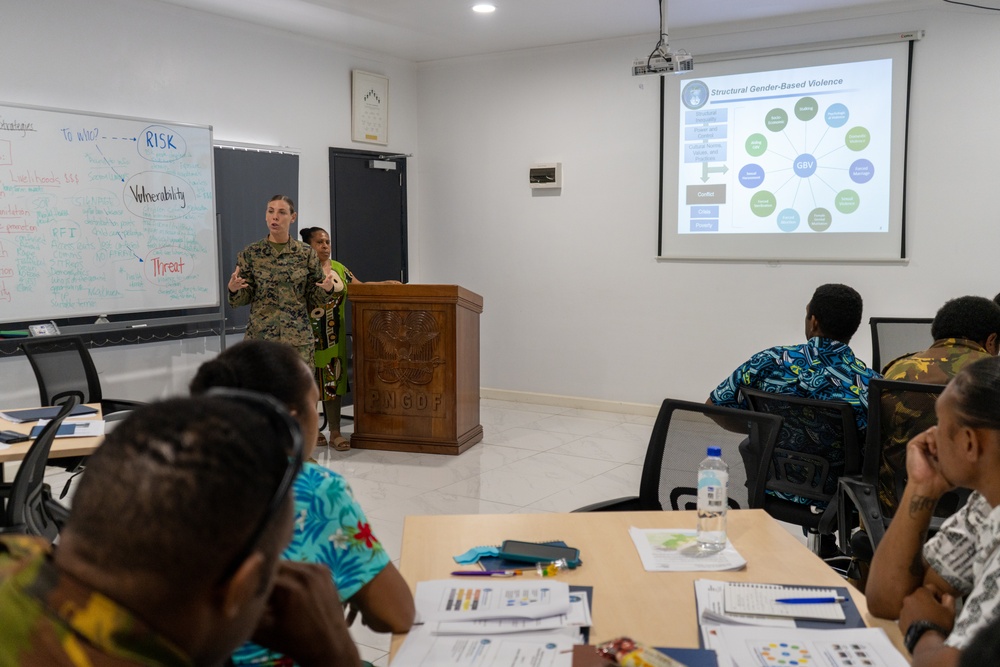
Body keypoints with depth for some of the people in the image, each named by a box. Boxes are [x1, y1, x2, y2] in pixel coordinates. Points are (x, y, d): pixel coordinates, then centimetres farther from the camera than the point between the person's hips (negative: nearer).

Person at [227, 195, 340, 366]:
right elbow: (244, 298, 4)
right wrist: (233, 289, -18)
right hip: (260, 335, 0)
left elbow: (315, 298, 7)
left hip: (298, 337, 0)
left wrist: (327, 288, -14)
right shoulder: (250, 253, 2)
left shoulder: (306, 253, 3)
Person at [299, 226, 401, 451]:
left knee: (334, 381, 4)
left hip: (334, 336, 5)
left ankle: (335, 432, 9)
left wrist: (386, 283, 6)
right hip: (309, 337, -5)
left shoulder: (338, 268, 12)